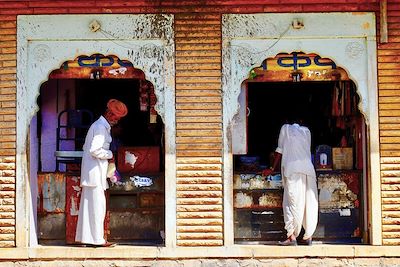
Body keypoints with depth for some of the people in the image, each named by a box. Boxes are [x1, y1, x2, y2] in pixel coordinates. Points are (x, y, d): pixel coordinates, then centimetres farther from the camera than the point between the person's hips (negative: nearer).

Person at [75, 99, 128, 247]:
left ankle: (85, 237, 15)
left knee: (88, 204, 11)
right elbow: (95, 150, -23)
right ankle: (98, 239, -4)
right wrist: (109, 155, -9)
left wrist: (106, 155, 14)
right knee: (97, 204, -7)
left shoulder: (98, 125, 18)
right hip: (95, 172, -10)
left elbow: (86, 147, 21)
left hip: (90, 172, 10)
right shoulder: (101, 127, -14)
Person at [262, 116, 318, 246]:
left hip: (292, 169, -4)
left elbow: (280, 150, 11)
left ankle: (292, 236, -13)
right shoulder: (306, 131, 21)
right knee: (309, 202, 5)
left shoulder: (286, 128, 12)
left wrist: (272, 168, 19)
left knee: (292, 201, -6)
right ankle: (308, 236, 6)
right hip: (308, 168, 4)